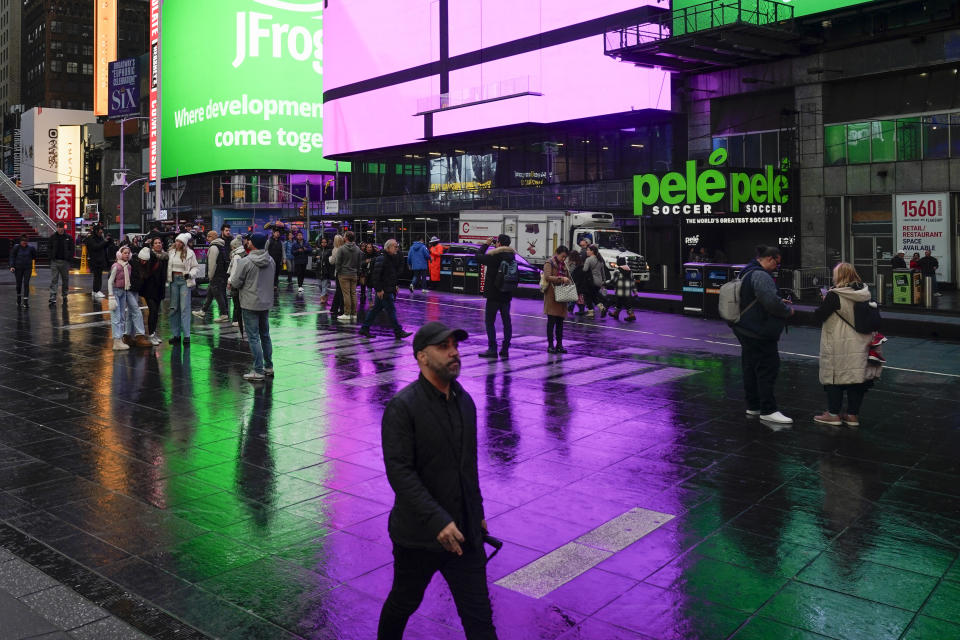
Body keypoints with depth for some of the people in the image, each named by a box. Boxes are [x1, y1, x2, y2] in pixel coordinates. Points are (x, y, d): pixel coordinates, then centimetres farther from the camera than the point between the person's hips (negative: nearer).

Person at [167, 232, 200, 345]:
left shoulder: (190, 253, -3)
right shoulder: (171, 252, 5)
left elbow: (196, 267, 0)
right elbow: (168, 265, 12)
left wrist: (190, 274, -16)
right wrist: (168, 278, 2)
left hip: (184, 281, -4)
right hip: (174, 280, 4)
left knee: (185, 307, -8)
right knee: (174, 308, 6)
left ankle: (186, 335, -6)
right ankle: (176, 334, 14)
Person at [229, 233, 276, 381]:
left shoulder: (245, 262, -18)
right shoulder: (271, 260, 2)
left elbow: (235, 283, -13)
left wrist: (231, 282, 8)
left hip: (250, 304, -6)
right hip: (266, 303, 6)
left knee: (253, 337, -1)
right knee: (265, 335, 18)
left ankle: (258, 371, 0)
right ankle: (269, 367, 24)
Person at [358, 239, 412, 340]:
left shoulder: (393, 259, 14)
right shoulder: (382, 259, -15)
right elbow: (376, 275, -20)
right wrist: (379, 289, -21)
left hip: (389, 289, 9)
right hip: (384, 290, -9)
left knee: (376, 309, 13)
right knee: (391, 310, -6)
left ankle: (364, 328, 20)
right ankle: (398, 332, -1)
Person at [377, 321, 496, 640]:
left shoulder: (464, 400, 5)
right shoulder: (402, 407, -16)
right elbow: (399, 471, -22)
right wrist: (437, 521, -27)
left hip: (464, 532, 5)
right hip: (419, 534, -5)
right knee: (403, 604, 19)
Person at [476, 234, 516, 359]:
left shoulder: (494, 257, -17)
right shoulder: (512, 256, 2)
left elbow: (479, 257, -6)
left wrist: (486, 244, 5)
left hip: (494, 295, -6)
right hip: (507, 295, 6)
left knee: (489, 321, 1)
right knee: (506, 321, 10)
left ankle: (492, 349, -3)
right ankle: (505, 349, 13)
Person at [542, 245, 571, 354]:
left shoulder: (564, 265, 18)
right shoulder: (549, 263, -4)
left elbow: (568, 277, 27)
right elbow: (547, 277, -18)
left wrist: (567, 280, 5)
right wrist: (561, 279, -25)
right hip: (552, 295, -7)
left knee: (560, 321, 8)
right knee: (551, 321, -5)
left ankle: (559, 345, 13)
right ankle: (550, 345, 0)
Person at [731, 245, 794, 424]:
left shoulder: (747, 273, 16)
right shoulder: (760, 275, -19)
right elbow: (771, 302, -28)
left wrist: (781, 303, 14)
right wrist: (788, 310, -10)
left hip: (745, 329, 11)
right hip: (759, 333, -11)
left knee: (750, 367, 15)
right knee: (768, 368, -5)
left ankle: (753, 406, 24)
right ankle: (768, 411, -2)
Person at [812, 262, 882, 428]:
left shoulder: (835, 295, -16)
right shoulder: (865, 294, 4)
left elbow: (818, 316, -12)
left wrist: (824, 302, 4)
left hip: (839, 346, -6)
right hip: (861, 345, 6)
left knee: (834, 376, 5)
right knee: (857, 376, 11)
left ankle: (833, 414, 11)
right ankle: (853, 415, 17)